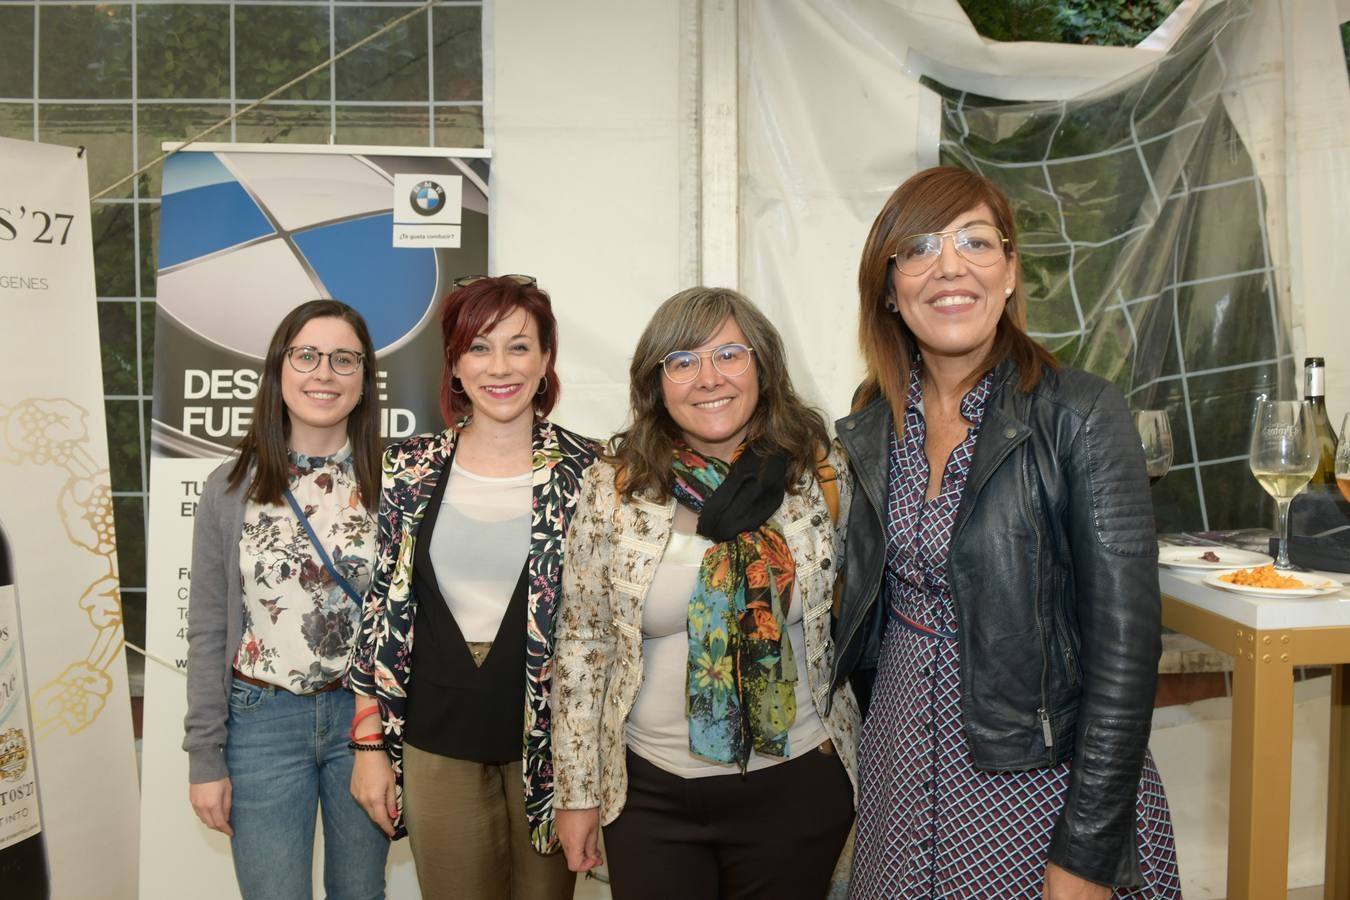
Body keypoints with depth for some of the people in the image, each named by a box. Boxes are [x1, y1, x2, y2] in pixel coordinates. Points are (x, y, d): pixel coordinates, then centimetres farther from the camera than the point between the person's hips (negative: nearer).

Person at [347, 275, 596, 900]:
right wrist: (370, 744, 1)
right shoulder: (410, 469, -2)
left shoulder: (586, 472, -6)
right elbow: (383, 604, 2)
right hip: (438, 748, 1)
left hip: (550, 744, -1)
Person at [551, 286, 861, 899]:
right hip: (650, 792, 0)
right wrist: (576, 792, 0)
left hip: (796, 786, 1)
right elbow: (582, 644, -2)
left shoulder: (822, 473, -6)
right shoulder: (613, 488, -7)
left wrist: (864, 776, 8)